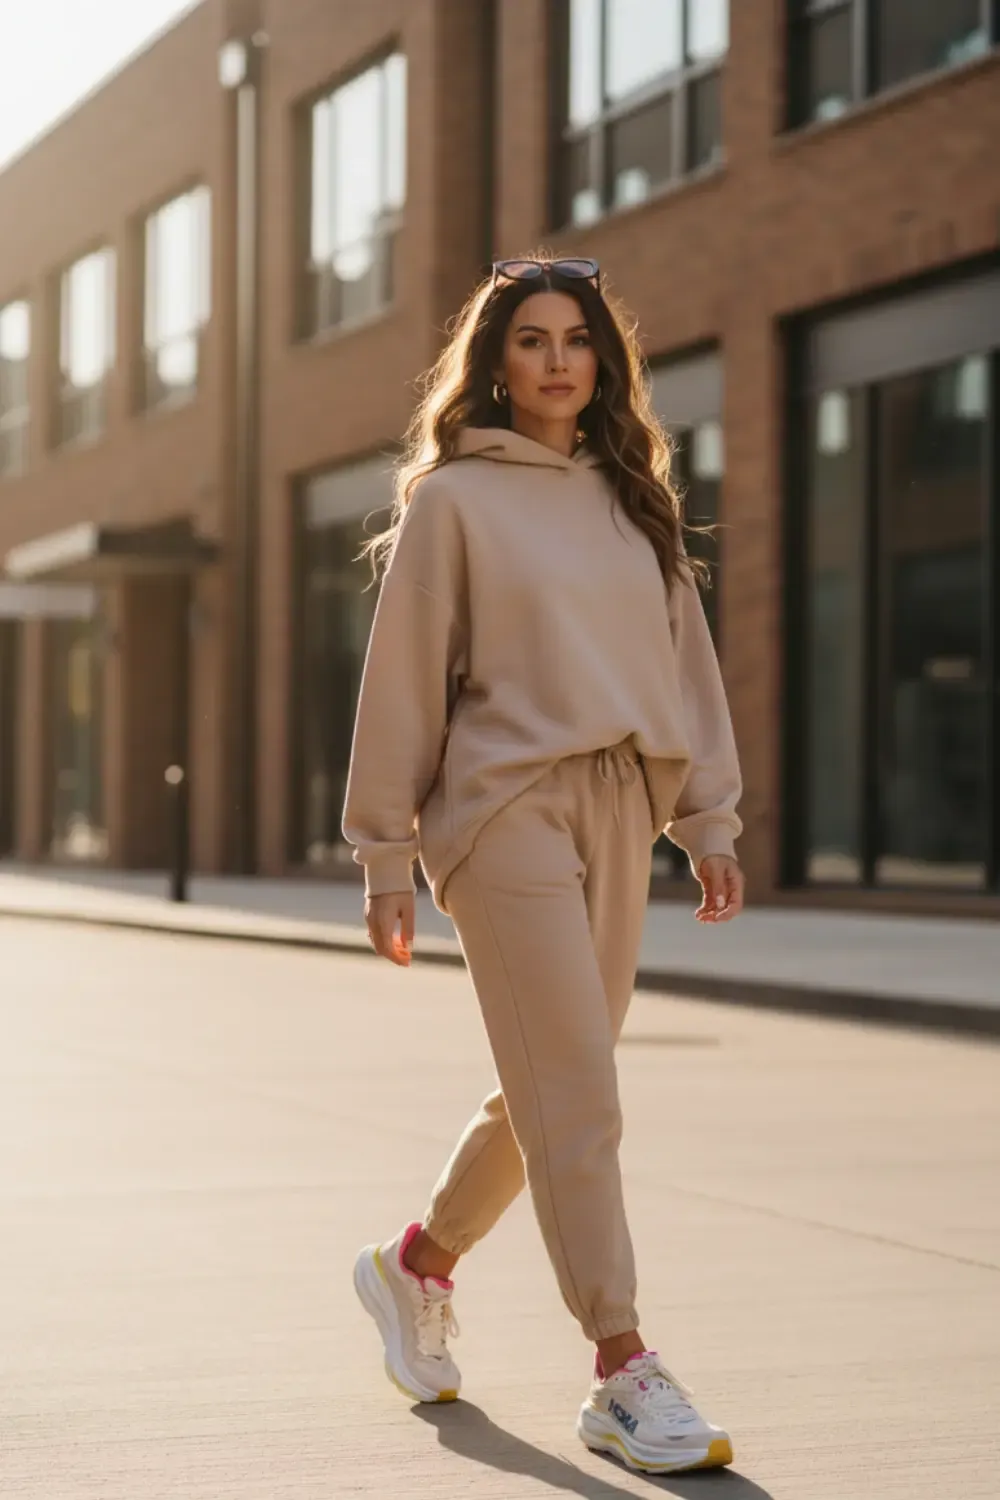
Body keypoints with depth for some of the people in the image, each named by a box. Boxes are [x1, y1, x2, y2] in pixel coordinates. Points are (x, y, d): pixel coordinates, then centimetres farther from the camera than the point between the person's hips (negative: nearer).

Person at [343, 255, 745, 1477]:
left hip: (619, 816, 6)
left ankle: (416, 1264, 33)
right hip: (506, 806, -6)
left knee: (551, 1088, 11)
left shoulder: (633, 501, 15)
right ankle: (622, 1374, -8)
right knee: (575, 1096, -11)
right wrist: (386, 853, -4)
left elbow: (687, 664, 15)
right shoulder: (453, 500, 0)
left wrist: (710, 824, 8)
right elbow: (402, 681, -1)